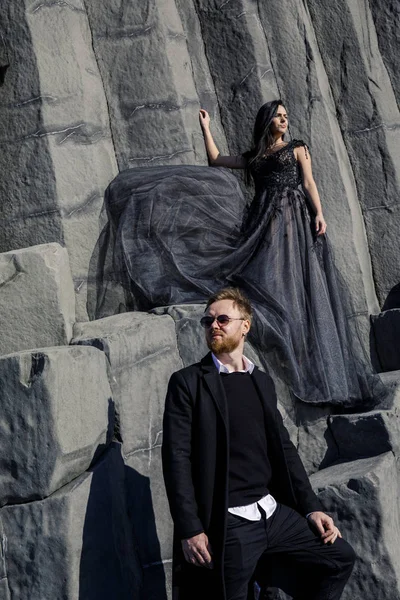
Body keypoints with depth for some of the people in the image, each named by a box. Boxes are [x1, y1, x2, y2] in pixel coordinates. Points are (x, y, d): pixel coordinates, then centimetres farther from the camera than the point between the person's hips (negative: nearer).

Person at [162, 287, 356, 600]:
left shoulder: (262, 382, 14)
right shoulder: (188, 382, -4)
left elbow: (282, 448, 16)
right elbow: (177, 457, -10)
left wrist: (311, 507, 7)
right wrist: (189, 529, -17)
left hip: (273, 512, 6)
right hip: (227, 524, -5)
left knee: (340, 556, 5)